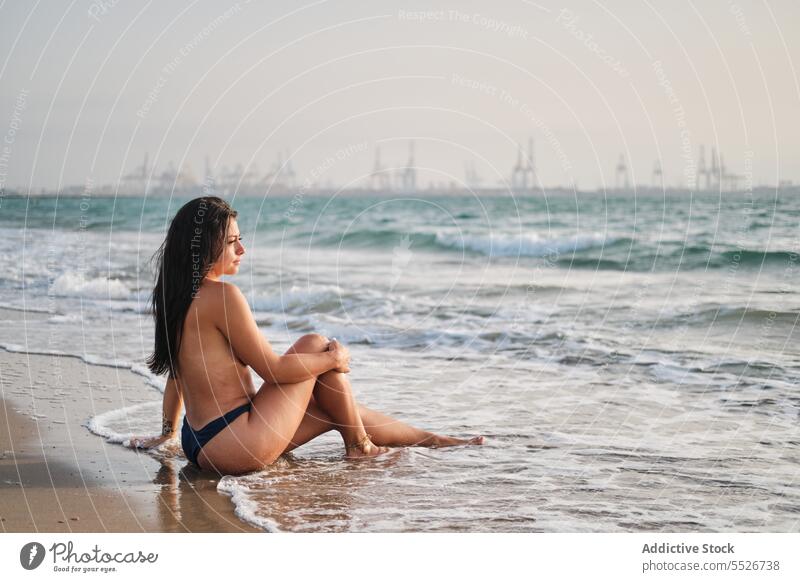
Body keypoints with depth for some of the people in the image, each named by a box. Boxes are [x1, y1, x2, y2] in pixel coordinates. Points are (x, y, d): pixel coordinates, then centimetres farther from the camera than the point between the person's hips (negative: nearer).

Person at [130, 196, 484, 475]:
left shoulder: (176, 297, 9)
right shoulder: (223, 295, -19)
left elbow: (176, 370, 20)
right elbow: (272, 368, -17)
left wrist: (167, 432, 31)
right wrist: (334, 359, -2)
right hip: (237, 446, -10)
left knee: (336, 409, 20)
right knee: (315, 345, 0)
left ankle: (432, 440, 33)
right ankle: (358, 444, 16)